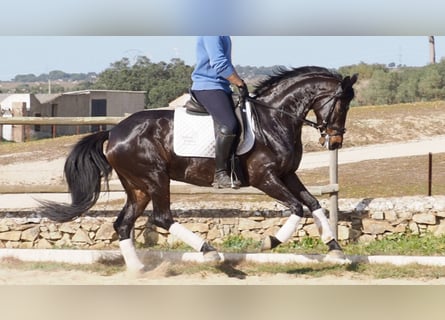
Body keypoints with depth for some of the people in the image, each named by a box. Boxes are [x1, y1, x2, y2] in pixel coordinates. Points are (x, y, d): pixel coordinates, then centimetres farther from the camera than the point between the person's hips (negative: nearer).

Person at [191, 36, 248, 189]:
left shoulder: (224, 36, 18)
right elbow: (219, 63, -20)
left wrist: (240, 84, 15)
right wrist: (240, 84, -14)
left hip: (221, 87, 11)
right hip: (207, 87, -11)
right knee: (228, 126, -26)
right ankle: (220, 174, -21)